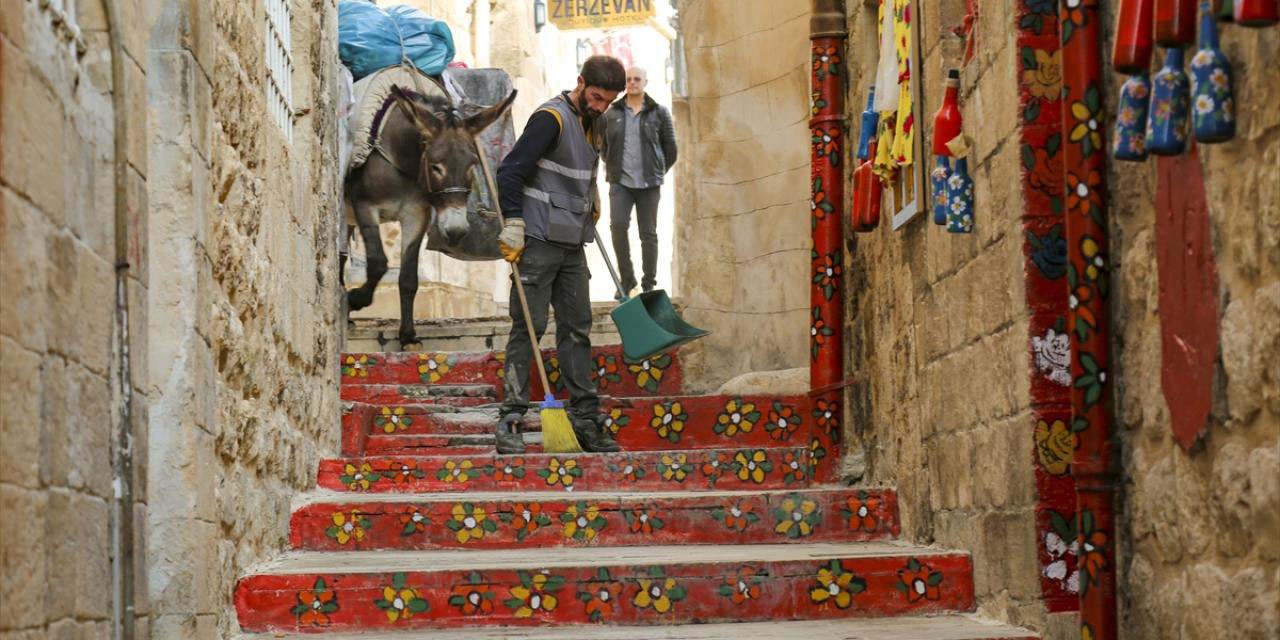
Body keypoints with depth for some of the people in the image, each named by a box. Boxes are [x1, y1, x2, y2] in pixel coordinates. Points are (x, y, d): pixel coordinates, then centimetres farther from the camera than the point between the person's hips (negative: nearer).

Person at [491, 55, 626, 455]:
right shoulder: (551, 118, -12)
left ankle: (586, 419, 12)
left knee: (577, 329, 9)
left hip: (572, 245, 8)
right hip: (539, 242, -8)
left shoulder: (590, 123, 15)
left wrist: (591, 206, 21)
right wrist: (513, 224, -18)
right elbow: (511, 171, -15)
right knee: (528, 328, -7)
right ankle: (511, 419, -5)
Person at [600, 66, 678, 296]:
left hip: (648, 183, -1)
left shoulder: (659, 112, 4)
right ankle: (626, 279, -5)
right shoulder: (612, 113, 8)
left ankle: (649, 284, 10)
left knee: (648, 233, 3)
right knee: (618, 225, -17)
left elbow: (670, 147, 10)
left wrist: (658, 172, 11)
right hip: (620, 181, 1)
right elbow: (603, 144, 21)